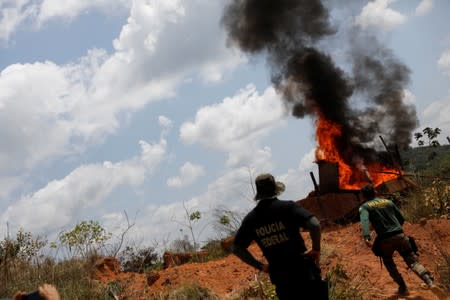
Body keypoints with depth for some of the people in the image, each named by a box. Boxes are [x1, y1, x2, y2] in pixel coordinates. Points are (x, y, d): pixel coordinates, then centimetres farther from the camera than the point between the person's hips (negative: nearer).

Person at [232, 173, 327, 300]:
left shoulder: (250, 218, 4)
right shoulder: (287, 207, -9)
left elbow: (236, 247, 8)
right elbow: (314, 225, -22)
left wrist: (260, 266, 9)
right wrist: (316, 249, -7)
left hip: (279, 276, 4)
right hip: (302, 269, -3)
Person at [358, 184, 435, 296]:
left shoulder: (364, 207, 1)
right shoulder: (388, 202, 13)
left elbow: (364, 221, -21)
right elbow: (402, 219, 18)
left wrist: (366, 237, -34)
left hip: (385, 240, -3)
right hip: (400, 235, 3)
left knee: (389, 264, 21)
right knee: (413, 261, 7)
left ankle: (403, 288, 22)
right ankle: (430, 281, -13)